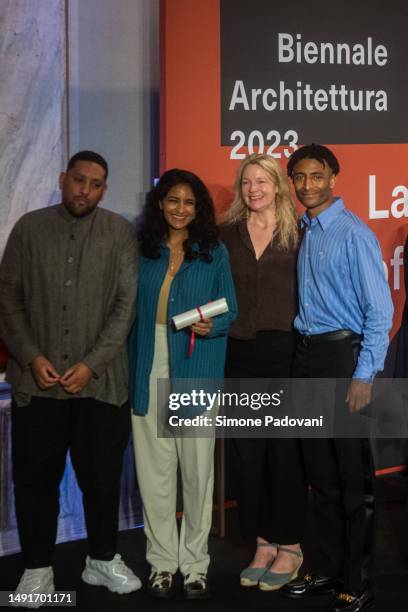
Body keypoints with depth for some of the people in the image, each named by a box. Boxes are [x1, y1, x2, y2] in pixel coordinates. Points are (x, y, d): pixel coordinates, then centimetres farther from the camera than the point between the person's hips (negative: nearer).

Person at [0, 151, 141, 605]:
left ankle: (102, 560, 26)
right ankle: (37, 567, 19)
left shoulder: (120, 232, 3)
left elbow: (126, 304, -2)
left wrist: (91, 364, -11)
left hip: (101, 382, 0)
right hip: (37, 382, 1)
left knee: (102, 476, 8)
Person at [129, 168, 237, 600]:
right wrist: (129, 370, 3)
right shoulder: (142, 252, 9)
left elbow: (231, 312, 8)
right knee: (154, 468, 3)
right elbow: (131, 310, 10)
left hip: (196, 372, -1)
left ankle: (194, 563, 13)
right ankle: (162, 561, 15)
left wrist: (212, 325, -14)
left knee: (197, 466, 1)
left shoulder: (214, 253, 6)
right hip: (149, 372, 1)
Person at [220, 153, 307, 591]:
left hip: (284, 353, -3)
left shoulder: (296, 233, 1)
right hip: (240, 354, 3)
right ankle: (262, 544, 20)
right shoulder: (227, 233, 8)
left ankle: (289, 547, 15)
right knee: (247, 453, 8)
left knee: (285, 452, 3)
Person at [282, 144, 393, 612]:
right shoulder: (302, 232, 11)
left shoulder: (354, 234, -11)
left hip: (341, 354, -7)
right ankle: (327, 567, 27)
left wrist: (363, 377, -17)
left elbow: (380, 310, -13)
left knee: (353, 476, 1)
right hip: (305, 354, 7)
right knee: (319, 472, 15)